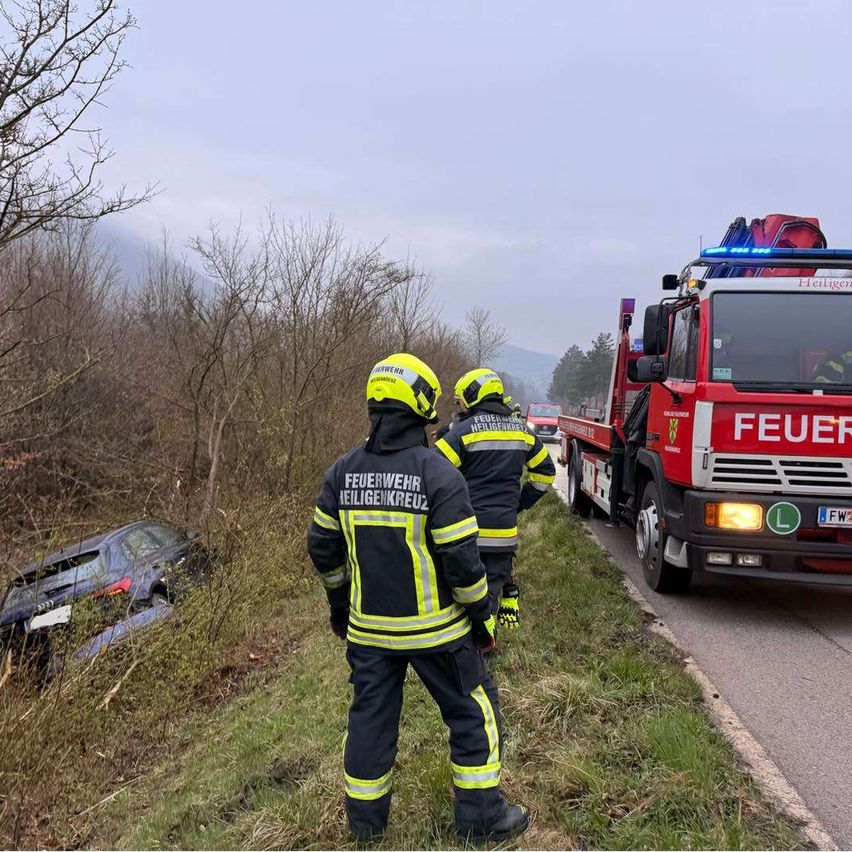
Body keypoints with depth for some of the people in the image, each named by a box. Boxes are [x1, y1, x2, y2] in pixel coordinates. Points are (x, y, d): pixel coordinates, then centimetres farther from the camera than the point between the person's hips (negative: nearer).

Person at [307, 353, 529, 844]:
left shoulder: (343, 472, -1)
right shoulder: (439, 474, -18)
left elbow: (323, 548, 5)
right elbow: (461, 559, -18)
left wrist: (339, 603, 19)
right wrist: (483, 617, -5)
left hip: (368, 628, 5)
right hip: (434, 628, -4)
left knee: (371, 716, 18)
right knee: (474, 712, 13)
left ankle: (366, 818, 32)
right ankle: (481, 817, 23)